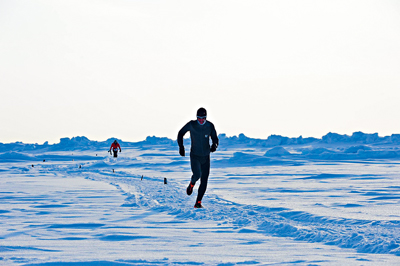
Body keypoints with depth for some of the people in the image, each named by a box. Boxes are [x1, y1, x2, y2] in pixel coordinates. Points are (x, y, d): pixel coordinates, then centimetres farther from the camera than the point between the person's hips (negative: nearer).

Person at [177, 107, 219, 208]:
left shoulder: (210, 126, -4)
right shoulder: (191, 125, -8)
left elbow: (215, 138, 2)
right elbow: (181, 133, 6)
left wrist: (214, 145, -21)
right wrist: (181, 146, -4)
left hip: (206, 156, 3)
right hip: (195, 156, -3)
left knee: (204, 180, -1)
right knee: (197, 175, -24)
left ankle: (198, 202, 8)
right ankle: (191, 184, 13)